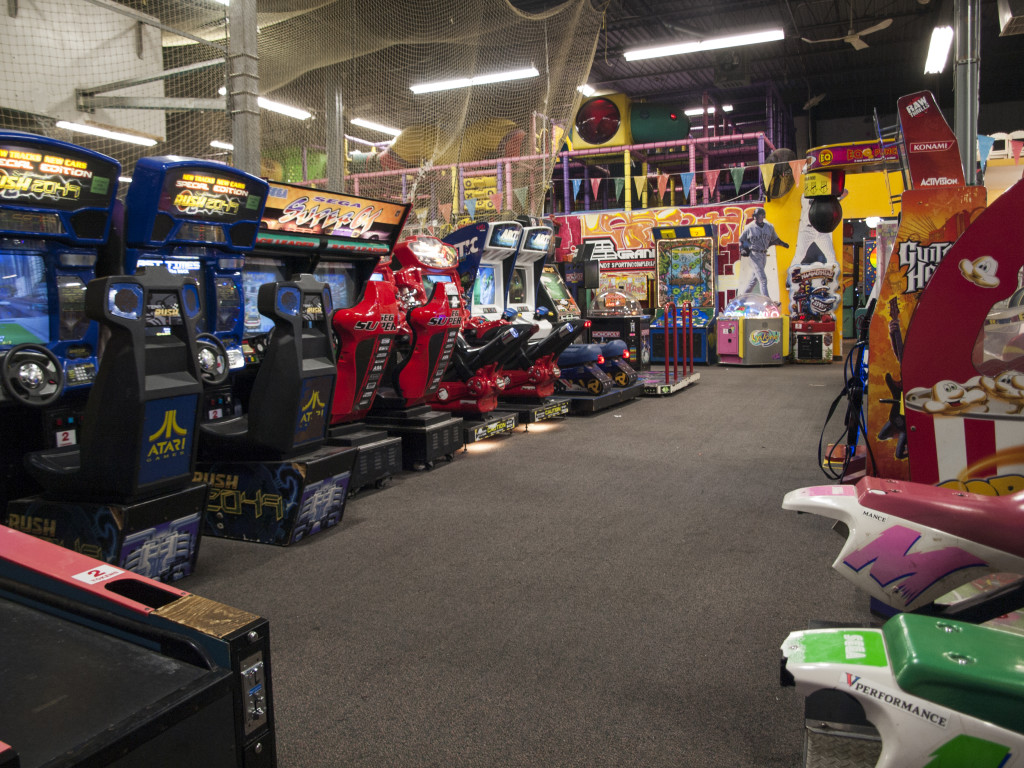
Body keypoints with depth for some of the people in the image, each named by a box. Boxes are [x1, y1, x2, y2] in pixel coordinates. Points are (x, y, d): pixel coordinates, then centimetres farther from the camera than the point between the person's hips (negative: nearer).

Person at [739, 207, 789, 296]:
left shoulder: (769, 227, 7)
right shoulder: (749, 227, -5)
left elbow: (774, 238, 21)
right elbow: (741, 239, 6)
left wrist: (782, 243, 6)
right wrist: (742, 249, -7)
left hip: (764, 254, 5)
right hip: (755, 254, -5)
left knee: (755, 277, 12)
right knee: (762, 278, -11)